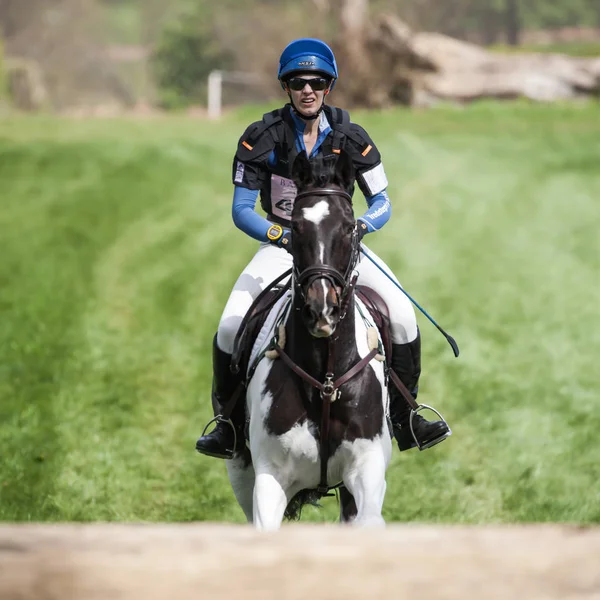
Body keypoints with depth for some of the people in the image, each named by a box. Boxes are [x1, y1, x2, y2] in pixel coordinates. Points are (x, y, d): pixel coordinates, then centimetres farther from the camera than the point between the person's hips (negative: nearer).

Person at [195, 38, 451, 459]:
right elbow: (241, 210, -10)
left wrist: (362, 225, -26)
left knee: (403, 315, -17)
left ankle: (404, 419, 0)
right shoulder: (262, 139, -11)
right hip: (281, 246, -1)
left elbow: (382, 203, -3)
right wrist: (281, 235, -29)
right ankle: (229, 426, 1)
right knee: (230, 327, -21)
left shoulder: (350, 137, -7)